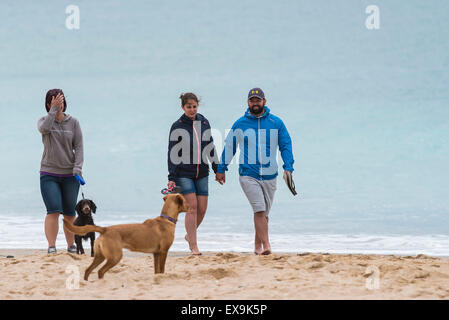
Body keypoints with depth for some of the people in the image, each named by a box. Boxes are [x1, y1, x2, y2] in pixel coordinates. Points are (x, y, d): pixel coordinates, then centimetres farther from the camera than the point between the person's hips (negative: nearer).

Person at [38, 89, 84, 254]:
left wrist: (78, 168, -13)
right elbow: (44, 128, -23)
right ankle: (51, 247, -15)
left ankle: (71, 246, 19)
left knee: (69, 213, 7)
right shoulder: (44, 120, 3)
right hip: (49, 174, -1)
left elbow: (78, 147, 0)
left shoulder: (73, 123, 4)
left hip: (70, 174, 1)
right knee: (53, 211, -14)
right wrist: (54, 109, -23)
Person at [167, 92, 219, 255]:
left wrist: (217, 169, 17)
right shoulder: (177, 127, -5)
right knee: (192, 206, -10)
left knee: (202, 209, 2)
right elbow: (173, 153, -7)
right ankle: (193, 245, -5)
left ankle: (189, 235, 28)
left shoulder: (204, 123, 7)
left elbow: (210, 147, 16)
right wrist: (171, 178, -12)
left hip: (201, 173, 4)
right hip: (183, 173, -4)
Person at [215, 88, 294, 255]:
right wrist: (221, 169, 14)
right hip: (248, 175, -2)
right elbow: (229, 147, 12)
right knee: (259, 210, -16)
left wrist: (288, 167, -7)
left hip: (269, 175, 2)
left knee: (263, 214, 9)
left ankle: (258, 246, 22)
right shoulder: (240, 124, 3)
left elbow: (286, 145, 6)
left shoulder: (276, 123, 4)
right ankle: (266, 246, -21)